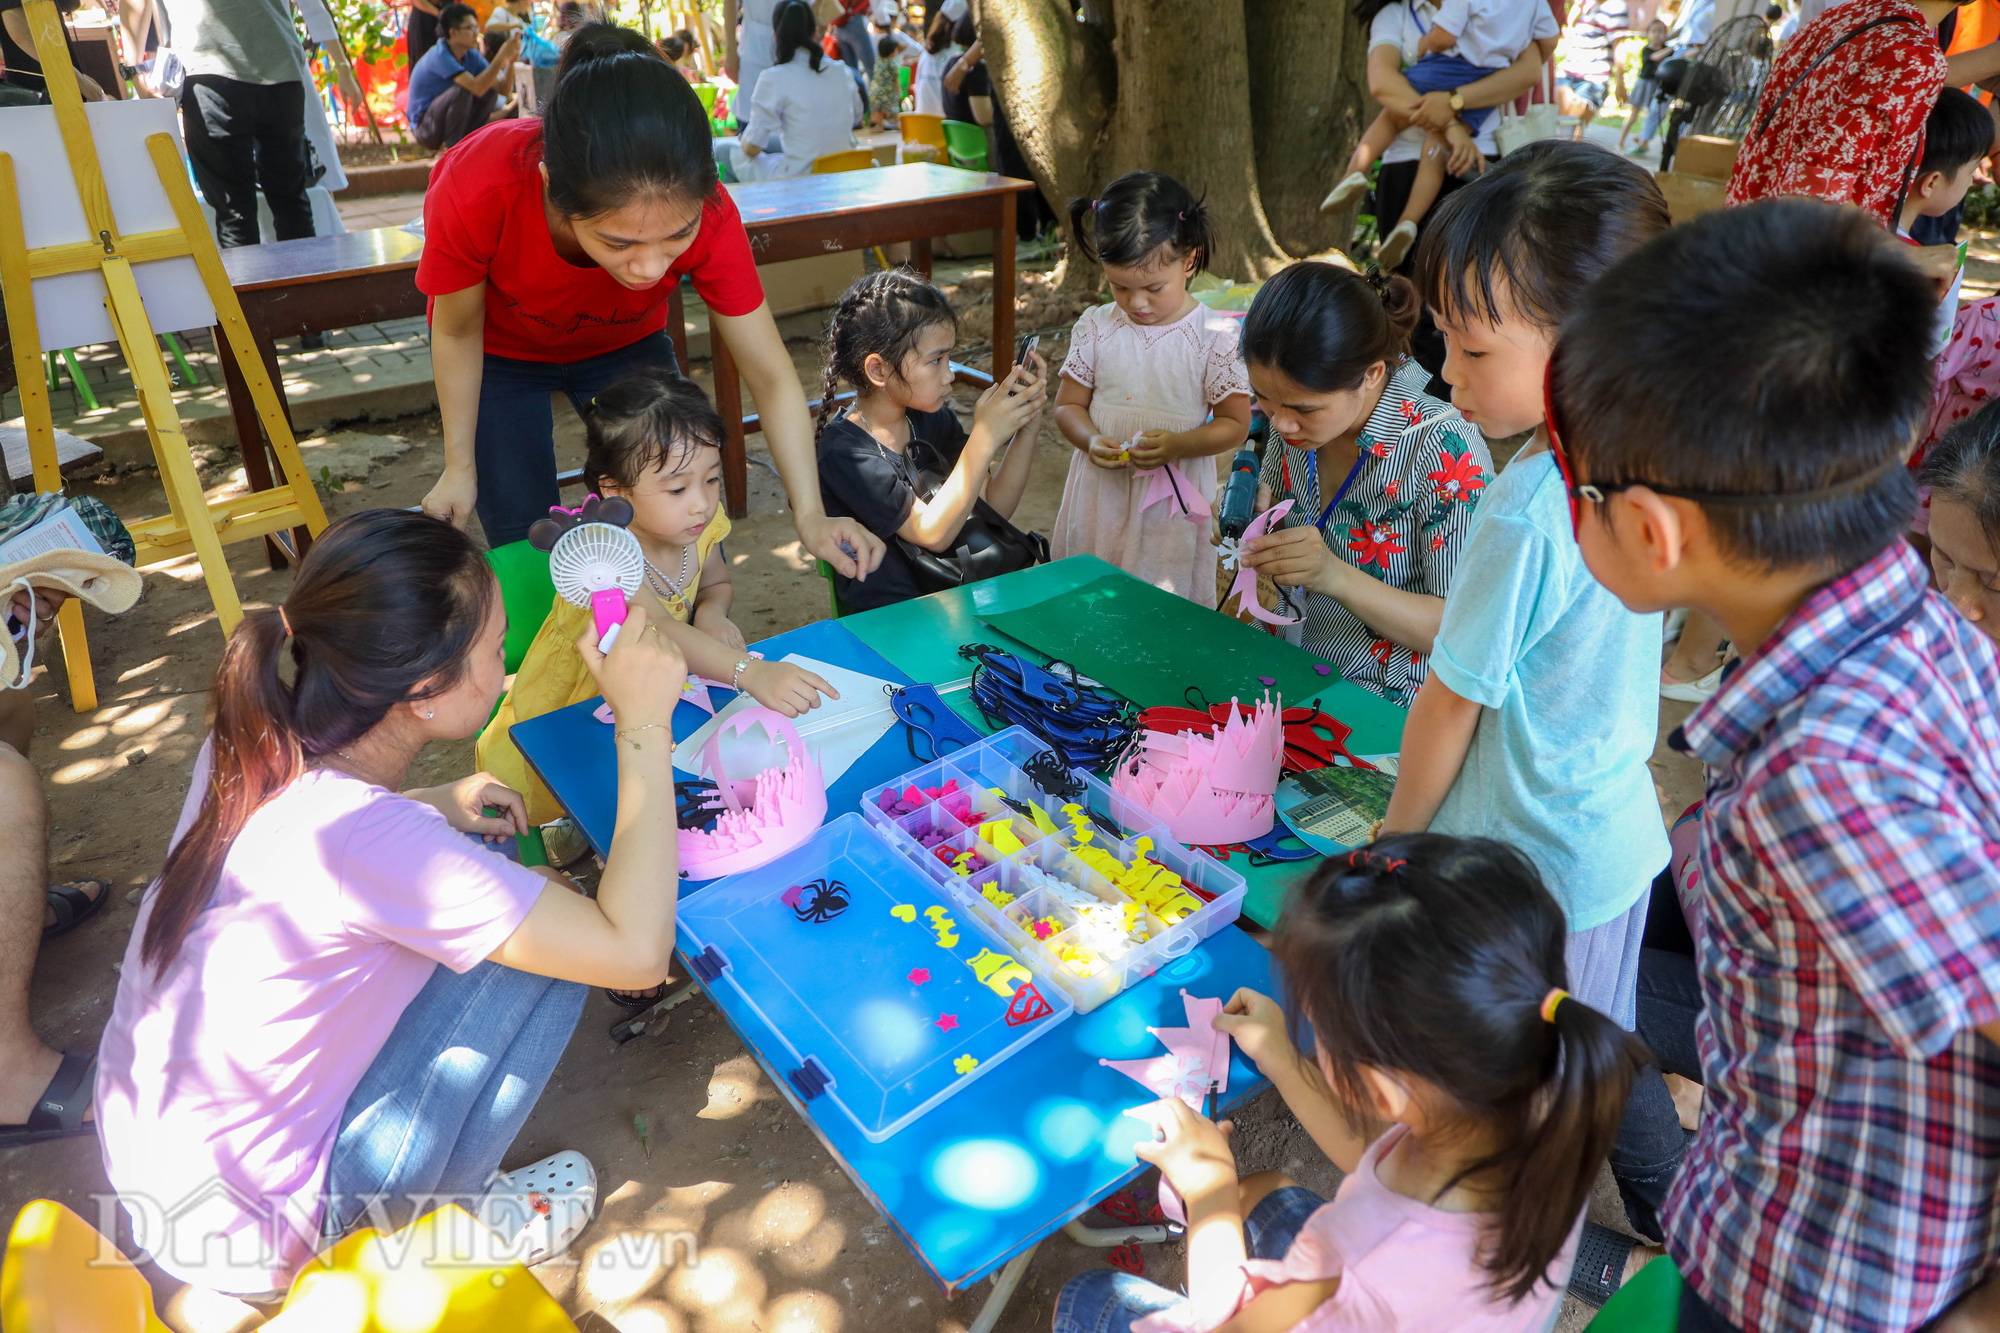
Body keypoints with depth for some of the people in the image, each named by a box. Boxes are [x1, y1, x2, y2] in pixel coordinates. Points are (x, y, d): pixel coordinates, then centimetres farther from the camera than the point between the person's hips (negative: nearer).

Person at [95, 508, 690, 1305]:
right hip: (244, 1238, -7)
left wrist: (434, 810, 0)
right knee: (542, 951, -11)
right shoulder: (370, 839, -34)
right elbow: (636, 951, -33)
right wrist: (644, 727, -28)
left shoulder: (254, 746, -10)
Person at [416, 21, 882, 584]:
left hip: (624, 344, 1)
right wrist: (460, 467, -10)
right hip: (502, 353, -1)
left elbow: (771, 376, -29)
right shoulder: (476, 192, -41)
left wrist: (810, 515, -39)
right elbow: (458, 332, -20)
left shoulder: (704, 214, -37)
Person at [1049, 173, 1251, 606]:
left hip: (1172, 501, -2)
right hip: (1100, 493, 3)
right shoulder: (1095, 327, 0)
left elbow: (1235, 424, -5)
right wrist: (1092, 441, -17)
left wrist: (1175, 445, -23)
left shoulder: (1216, 337, -9)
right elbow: (1068, 404, 5)